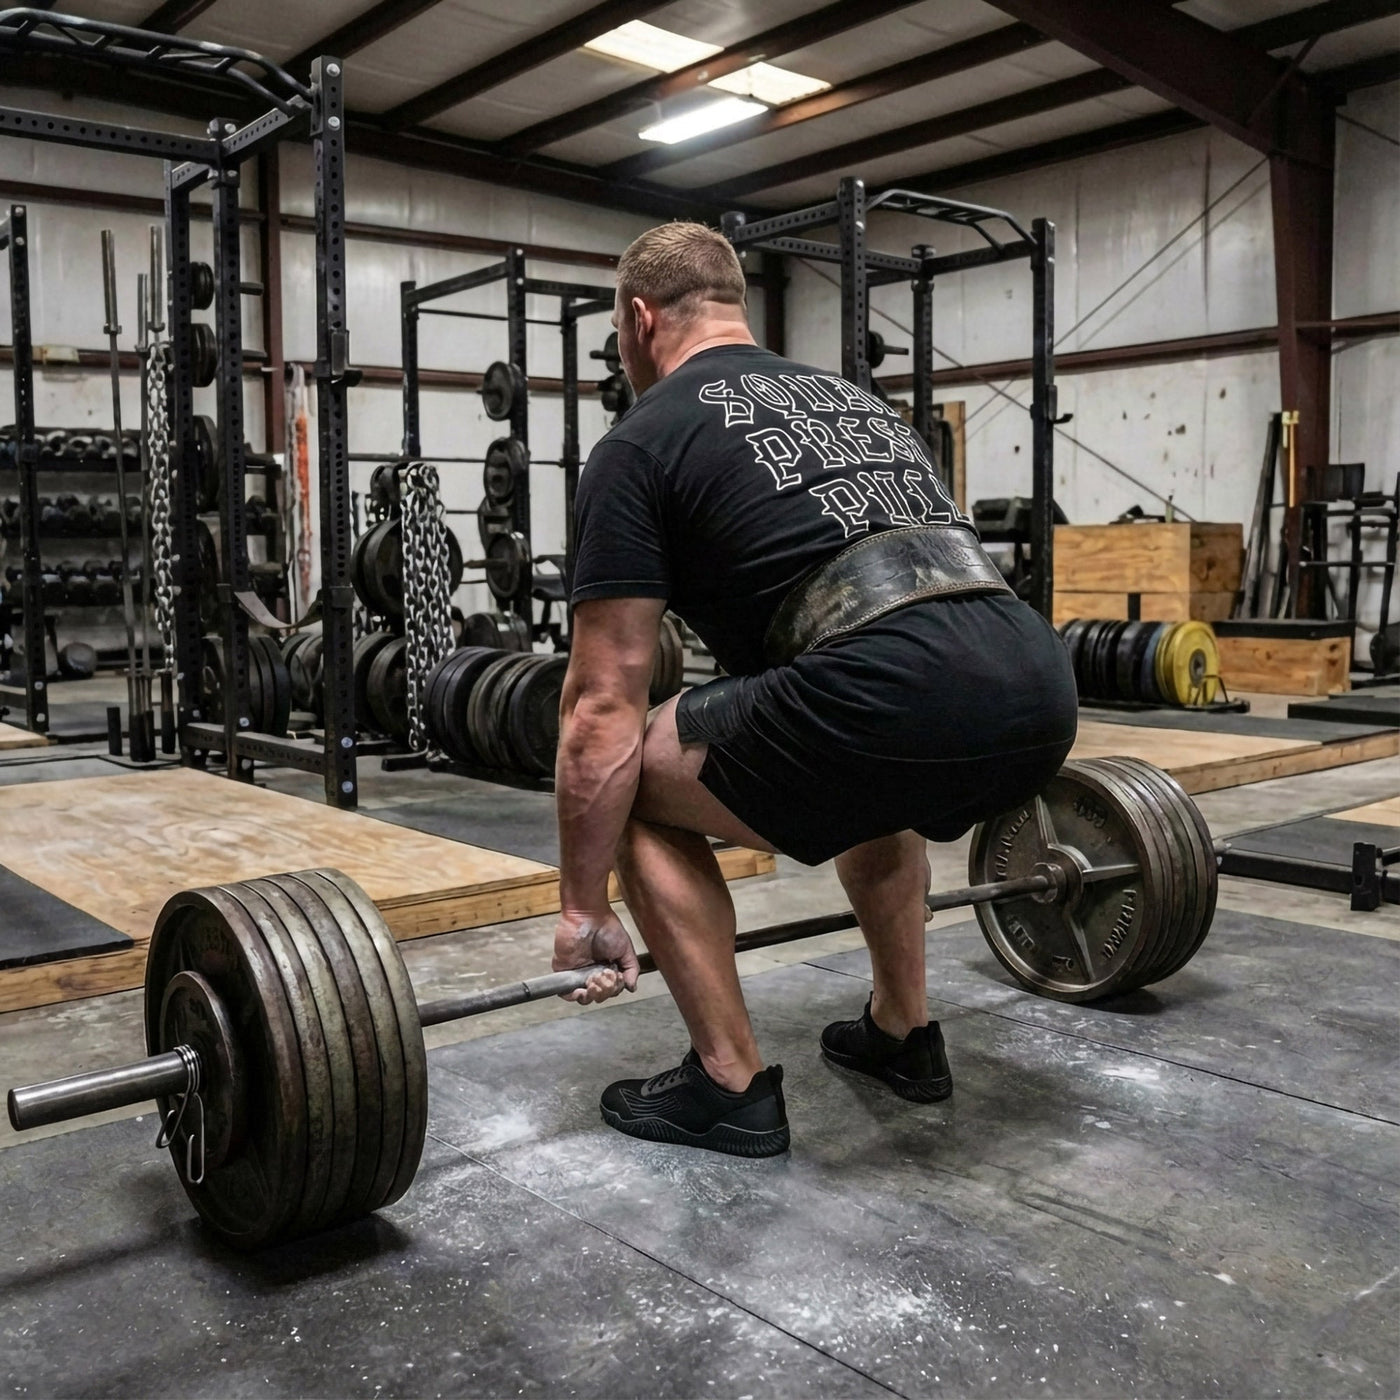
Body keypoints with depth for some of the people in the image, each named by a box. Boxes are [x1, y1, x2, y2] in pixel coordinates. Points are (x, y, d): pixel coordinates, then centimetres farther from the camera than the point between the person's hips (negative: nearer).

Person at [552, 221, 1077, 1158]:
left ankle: (732, 1083, 19)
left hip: (891, 697, -8)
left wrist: (584, 912, 17)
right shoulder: (855, 399, 34)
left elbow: (604, 704, 8)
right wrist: (947, 790, 51)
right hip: (1041, 692, 8)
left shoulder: (645, 440, 12)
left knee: (636, 786, 16)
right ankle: (903, 1034, 41)